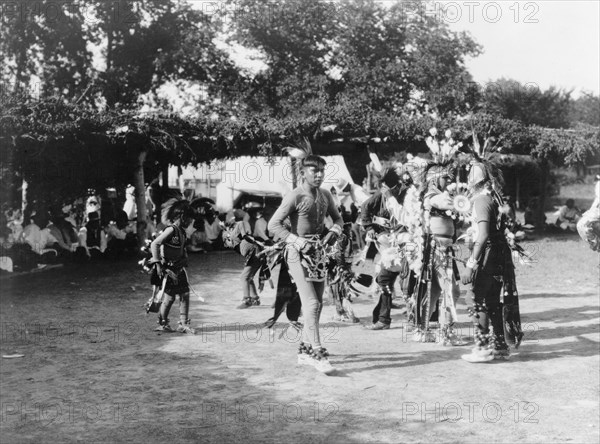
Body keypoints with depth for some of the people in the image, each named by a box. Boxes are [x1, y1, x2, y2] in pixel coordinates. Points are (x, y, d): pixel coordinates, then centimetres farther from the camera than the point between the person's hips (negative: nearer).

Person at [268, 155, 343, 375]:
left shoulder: (325, 195, 8)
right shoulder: (295, 197, -12)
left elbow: (337, 218, 21)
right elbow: (273, 225, -16)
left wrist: (334, 231, -1)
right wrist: (296, 240, -25)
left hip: (319, 251, 7)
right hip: (298, 253, -7)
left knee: (317, 304, 11)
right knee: (311, 303, -14)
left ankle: (305, 351, 23)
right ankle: (318, 354, -13)